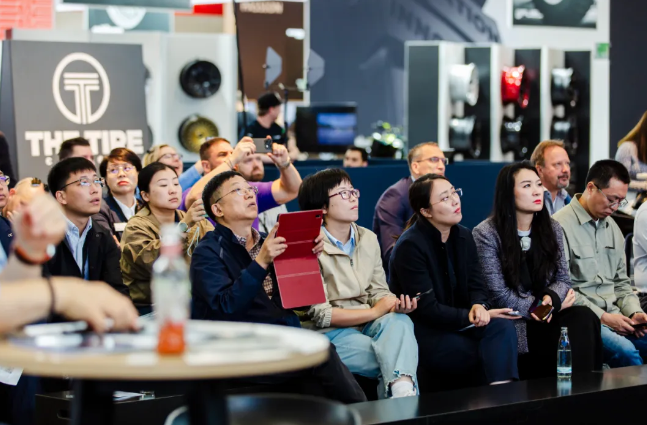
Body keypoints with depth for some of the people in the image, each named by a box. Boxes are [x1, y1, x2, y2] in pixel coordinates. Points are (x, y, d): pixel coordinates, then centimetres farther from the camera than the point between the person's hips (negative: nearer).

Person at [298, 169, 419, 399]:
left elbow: (378, 292, 13)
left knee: (399, 321, -32)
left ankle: (402, 393, -50)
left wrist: (395, 304, -12)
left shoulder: (368, 239, 12)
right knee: (399, 354, -30)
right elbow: (320, 315, -12)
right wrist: (374, 312, -14)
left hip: (369, 322, 5)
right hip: (332, 332, -5)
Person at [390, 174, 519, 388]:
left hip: (456, 323, 7)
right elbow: (426, 308, -19)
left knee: (502, 326, -24)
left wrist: (479, 306, -21)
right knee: (494, 351, -25)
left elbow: (476, 285, 3)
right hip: (421, 334, -6)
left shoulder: (463, 236, 6)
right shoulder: (410, 246, -16)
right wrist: (471, 317, -25)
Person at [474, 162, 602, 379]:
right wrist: (551, 304, -10)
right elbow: (498, 295, -11)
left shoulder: (552, 228, 10)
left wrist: (551, 298, -16)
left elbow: (563, 279, 9)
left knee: (585, 318, -28)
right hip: (512, 322, -5)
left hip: (544, 316, 5)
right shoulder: (486, 234, -8)